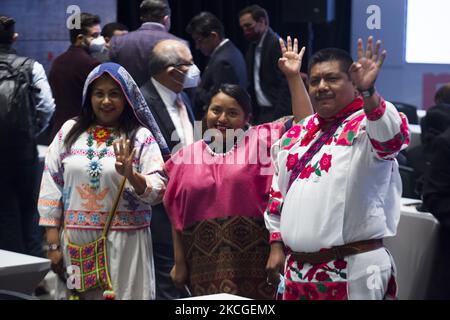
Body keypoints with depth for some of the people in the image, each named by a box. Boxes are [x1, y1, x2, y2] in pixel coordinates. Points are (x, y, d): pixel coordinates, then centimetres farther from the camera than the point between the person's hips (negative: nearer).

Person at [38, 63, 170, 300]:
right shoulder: (69, 131, 5)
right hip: (75, 240, 2)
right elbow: (50, 186, 5)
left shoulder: (141, 136, -1)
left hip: (125, 242, -2)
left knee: (122, 293, 3)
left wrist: (131, 176, -25)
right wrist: (53, 243, 1)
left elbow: (158, 190, -5)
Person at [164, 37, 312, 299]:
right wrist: (179, 262, 9)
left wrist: (295, 77, -10)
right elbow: (177, 215, 11)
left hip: (253, 261, -2)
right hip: (205, 263, 2)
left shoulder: (259, 140, 3)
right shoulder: (187, 156, 8)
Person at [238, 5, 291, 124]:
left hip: (276, 113, -8)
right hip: (260, 113, 8)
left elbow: (286, 85, -17)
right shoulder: (253, 47, 14)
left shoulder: (277, 44, -12)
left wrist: (278, 117, -21)